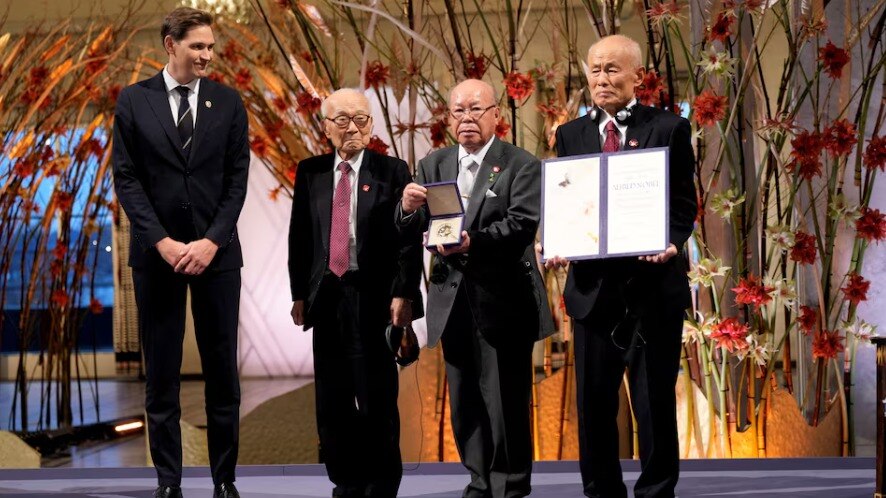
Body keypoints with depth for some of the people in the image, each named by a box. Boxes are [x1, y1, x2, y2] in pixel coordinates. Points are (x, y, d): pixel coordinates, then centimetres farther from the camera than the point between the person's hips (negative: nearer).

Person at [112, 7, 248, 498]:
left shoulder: (227, 102, 4)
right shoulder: (133, 101, 1)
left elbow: (237, 179, 1)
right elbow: (126, 178, -2)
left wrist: (211, 242, -10)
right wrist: (162, 242, -12)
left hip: (216, 252, 1)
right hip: (156, 252, -1)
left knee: (222, 370, 4)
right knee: (160, 374, 3)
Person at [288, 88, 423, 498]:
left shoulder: (392, 171, 0)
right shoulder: (310, 173, 9)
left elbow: (408, 239, -4)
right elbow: (300, 237, 11)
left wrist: (402, 295, -11)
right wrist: (299, 294, 6)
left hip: (374, 297, -3)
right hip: (326, 295, 3)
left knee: (377, 398, 2)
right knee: (332, 399, 8)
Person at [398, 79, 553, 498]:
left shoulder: (521, 166, -3)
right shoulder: (433, 165, 11)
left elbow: (522, 225, -16)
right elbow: (410, 230, 6)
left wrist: (474, 241, -31)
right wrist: (409, 208, -18)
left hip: (502, 299, -5)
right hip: (454, 300, 5)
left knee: (505, 397, -1)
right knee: (464, 398, 11)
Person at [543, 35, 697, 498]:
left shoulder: (670, 128, 1)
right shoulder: (571, 135, 10)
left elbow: (683, 203, -1)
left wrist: (671, 243, -20)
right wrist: (557, 246, -10)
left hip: (654, 282, -3)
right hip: (593, 284, 3)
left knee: (654, 401, 5)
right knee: (593, 401, 8)